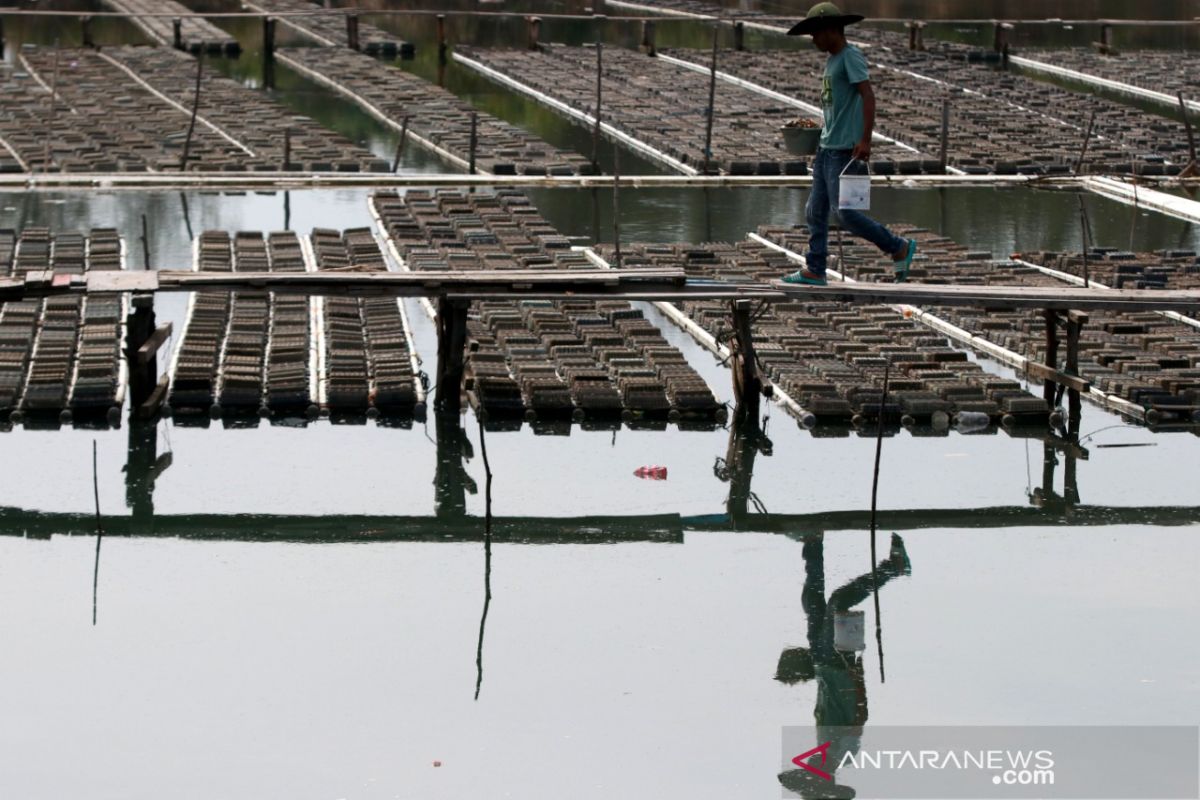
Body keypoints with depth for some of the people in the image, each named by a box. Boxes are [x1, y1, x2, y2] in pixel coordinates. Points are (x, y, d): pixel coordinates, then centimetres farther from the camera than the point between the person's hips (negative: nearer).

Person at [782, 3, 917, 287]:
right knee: (815, 212, 6)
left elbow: (868, 96, -20)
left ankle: (900, 248, 3)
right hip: (827, 147, 10)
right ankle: (815, 271, 9)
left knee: (845, 213, -10)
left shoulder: (851, 57, -11)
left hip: (846, 150, -10)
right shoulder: (832, 61, 18)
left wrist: (865, 139, -27)